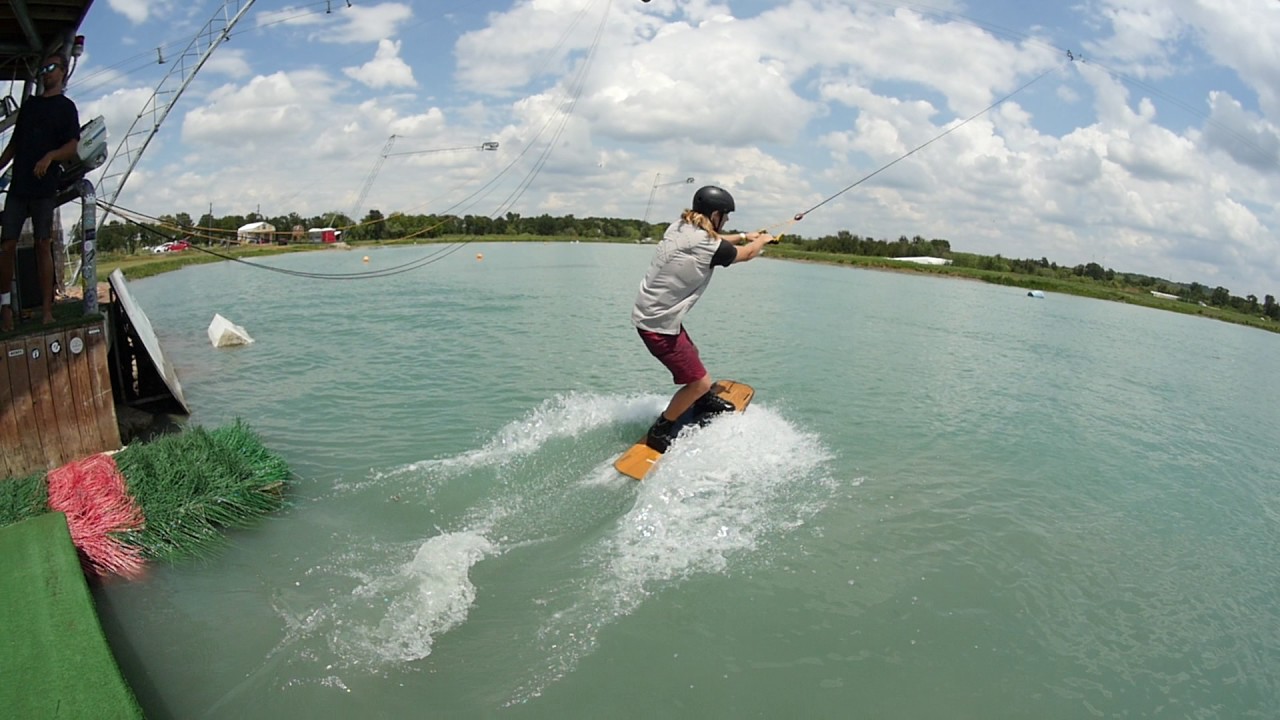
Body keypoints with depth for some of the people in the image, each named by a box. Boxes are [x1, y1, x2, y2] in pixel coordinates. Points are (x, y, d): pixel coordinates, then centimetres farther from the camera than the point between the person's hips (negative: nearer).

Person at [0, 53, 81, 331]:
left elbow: (72, 146, -5)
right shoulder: (29, 104, 20)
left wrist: (50, 156, -23)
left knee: (43, 245, -5)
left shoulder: (66, 107, 7)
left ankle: (47, 311, -4)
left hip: (44, 186, -4)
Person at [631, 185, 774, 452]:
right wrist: (762, 240, 25)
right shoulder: (710, 246, -19)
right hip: (659, 325, -9)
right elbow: (746, 254, 3)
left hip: (647, 313, 9)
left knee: (691, 354, 30)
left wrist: (744, 236, 37)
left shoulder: (680, 227, 3)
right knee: (700, 382, -1)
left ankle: (704, 402, 53)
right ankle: (659, 432, 12)